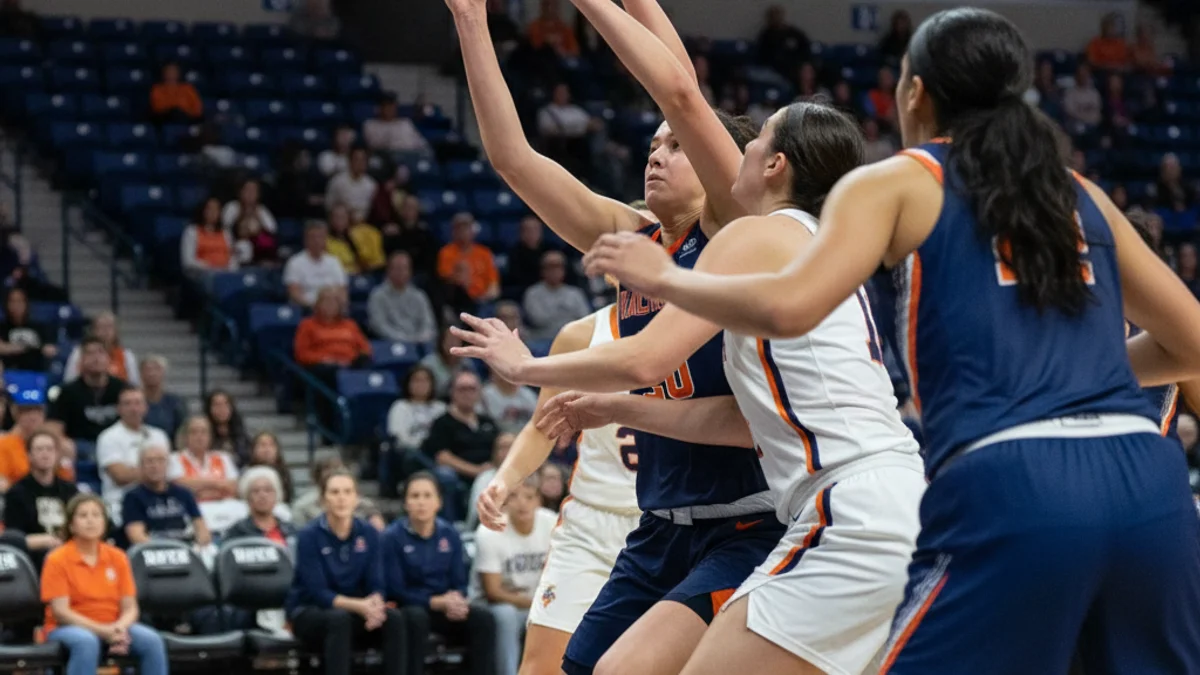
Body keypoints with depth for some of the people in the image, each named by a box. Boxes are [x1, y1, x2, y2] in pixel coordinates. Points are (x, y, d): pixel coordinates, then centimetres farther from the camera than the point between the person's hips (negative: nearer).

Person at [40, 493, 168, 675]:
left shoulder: (117, 558, 7)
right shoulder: (57, 560, -5)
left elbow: (130, 608, 5)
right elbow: (60, 611, -12)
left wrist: (119, 628, -20)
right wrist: (102, 631, -22)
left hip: (111, 629, 4)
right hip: (69, 628, -4)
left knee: (151, 640, -23)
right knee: (86, 642, -39)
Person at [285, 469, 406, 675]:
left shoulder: (369, 534, 0)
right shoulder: (309, 535, -13)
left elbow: (376, 584, -3)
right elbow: (317, 592, -19)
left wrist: (374, 603, -28)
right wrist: (358, 605, -34)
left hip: (355, 610, 4)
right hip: (309, 612, -4)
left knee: (394, 618, -26)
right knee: (340, 618, -38)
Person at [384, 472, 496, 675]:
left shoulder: (450, 534, 5)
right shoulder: (392, 537, -8)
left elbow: (460, 583, 6)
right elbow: (395, 591, -11)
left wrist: (455, 601, -20)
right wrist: (437, 602, -23)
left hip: (446, 609, 4)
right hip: (408, 608, -4)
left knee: (483, 616, -22)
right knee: (416, 617, -37)